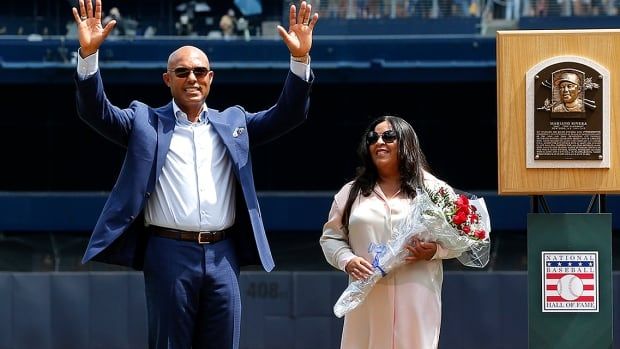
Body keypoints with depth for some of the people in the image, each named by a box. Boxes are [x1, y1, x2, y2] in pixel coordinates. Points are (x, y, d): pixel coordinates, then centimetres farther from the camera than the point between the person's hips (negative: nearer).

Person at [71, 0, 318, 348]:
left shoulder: (234, 122, 15)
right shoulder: (145, 122, 8)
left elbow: (287, 115, 8)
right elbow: (96, 111, -3)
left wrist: (301, 59, -6)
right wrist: (89, 54, -18)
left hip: (222, 255, 2)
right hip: (170, 254, -2)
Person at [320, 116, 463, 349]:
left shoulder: (432, 189, 7)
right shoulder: (352, 192, 13)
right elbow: (331, 237, 15)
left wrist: (434, 250, -12)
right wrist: (347, 261, -5)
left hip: (415, 301, -2)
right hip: (368, 299, 2)